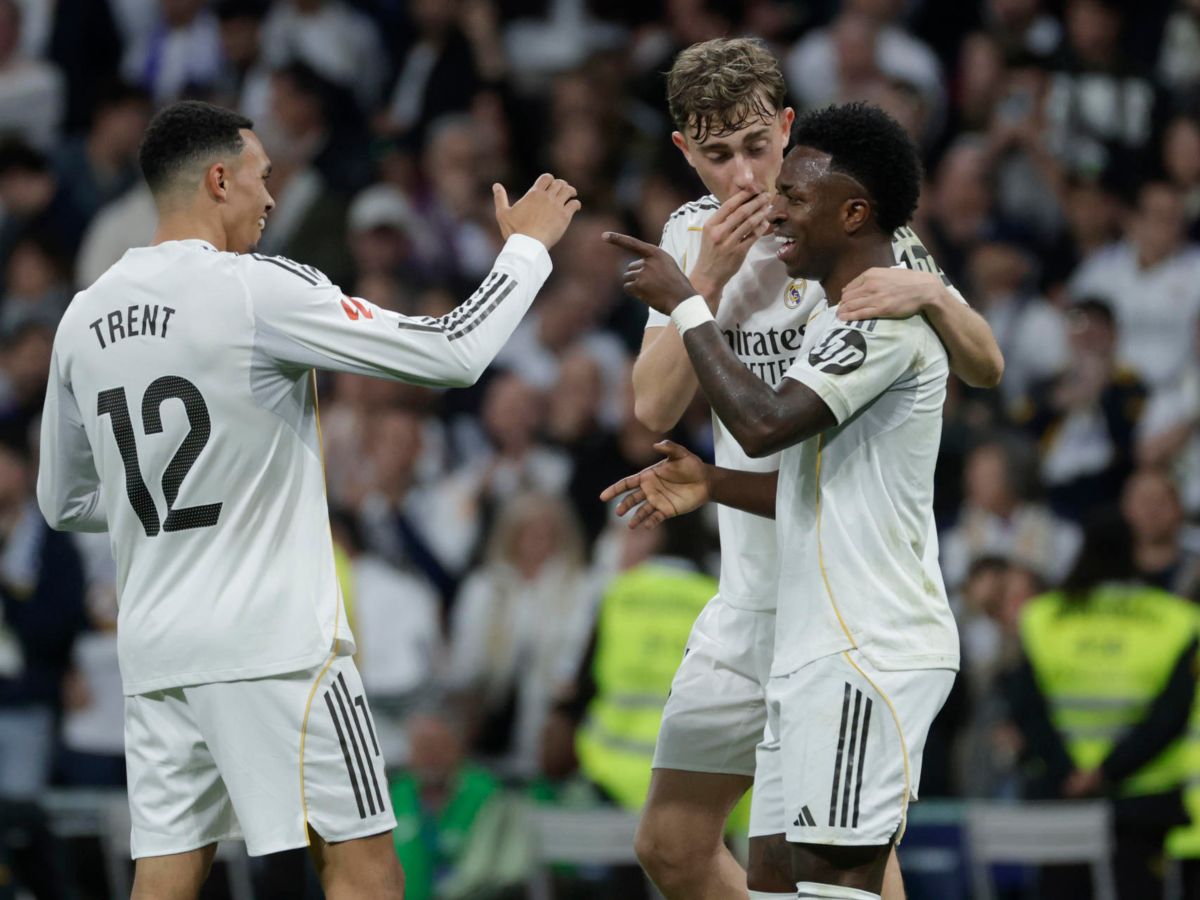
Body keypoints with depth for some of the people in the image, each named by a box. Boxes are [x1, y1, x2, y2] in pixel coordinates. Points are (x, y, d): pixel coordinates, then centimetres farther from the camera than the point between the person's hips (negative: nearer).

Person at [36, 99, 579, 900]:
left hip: (155, 646, 6)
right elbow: (453, 353, -11)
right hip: (275, 640, -6)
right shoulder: (259, 291, -11)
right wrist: (527, 247, 3)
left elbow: (64, 501, 18)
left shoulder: (85, 318, 8)